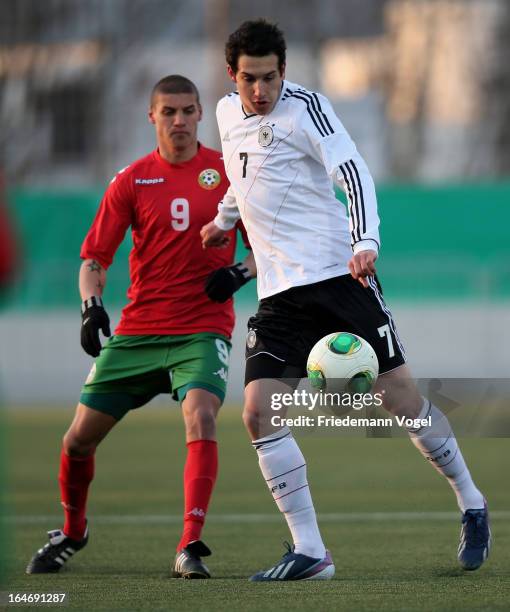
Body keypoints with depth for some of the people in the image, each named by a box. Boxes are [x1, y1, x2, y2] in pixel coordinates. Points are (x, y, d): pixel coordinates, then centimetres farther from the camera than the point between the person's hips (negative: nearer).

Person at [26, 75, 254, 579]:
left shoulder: (229, 172, 0)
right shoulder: (130, 181, 3)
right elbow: (94, 256, 5)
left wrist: (240, 272, -14)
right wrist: (91, 305, -14)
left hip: (203, 330, -2)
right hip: (137, 330, 2)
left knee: (200, 416, -29)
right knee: (80, 437, 4)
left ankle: (190, 548, -27)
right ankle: (72, 531, 32)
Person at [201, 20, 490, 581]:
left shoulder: (305, 107, -8)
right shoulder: (228, 113, 12)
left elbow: (352, 172, -18)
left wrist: (365, 242, -32)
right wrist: (223, 219, 42)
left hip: (337, 275, -6)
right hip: (279, 293, 6)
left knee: (400, 398, -6)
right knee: (258, 413, -11)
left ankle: (472, 506, 17)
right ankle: (309, 551, -7)